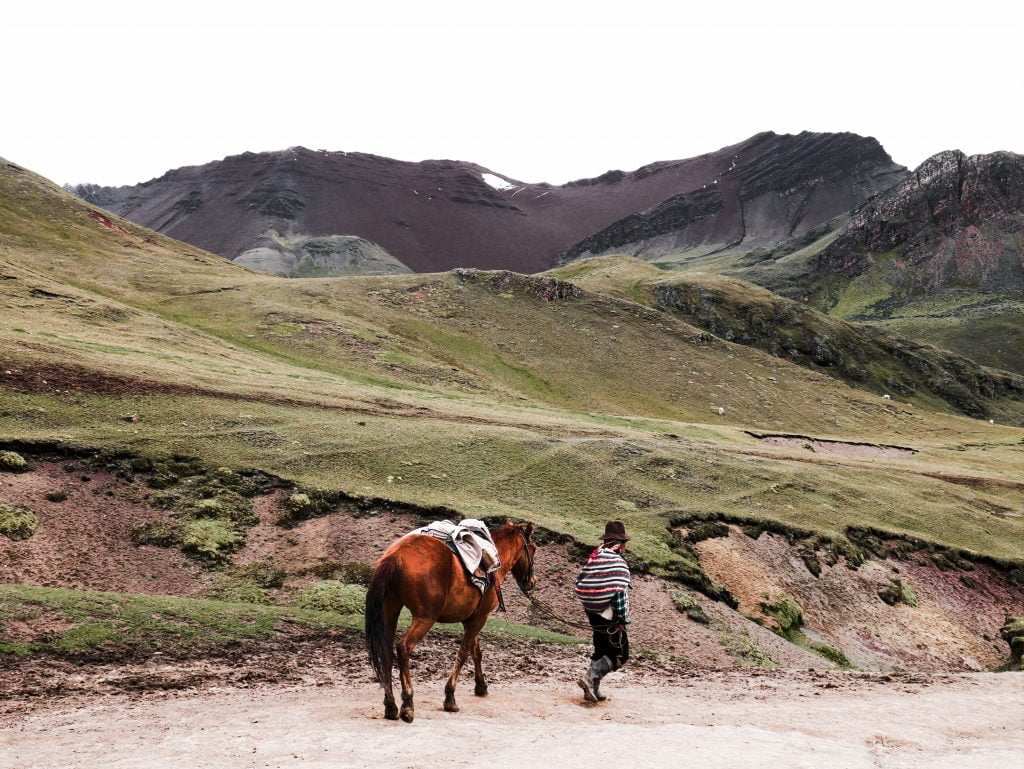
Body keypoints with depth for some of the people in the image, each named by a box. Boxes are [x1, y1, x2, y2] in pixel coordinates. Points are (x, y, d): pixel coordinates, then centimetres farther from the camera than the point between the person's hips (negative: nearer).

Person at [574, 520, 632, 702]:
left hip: (593, 614, 9)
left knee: (601, 651, 20)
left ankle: (593, 690, 22)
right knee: (619, 655, 0)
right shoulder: (617, 561, -16)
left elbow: (580, 584, 11)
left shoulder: (592, 558, 9)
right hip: (610, 618, -8)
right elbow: (619, 593, -20)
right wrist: (622, 619, -17)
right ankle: (590, 677, -14)